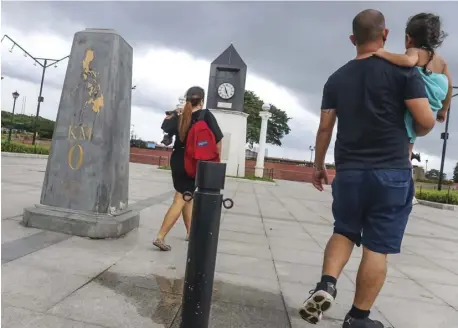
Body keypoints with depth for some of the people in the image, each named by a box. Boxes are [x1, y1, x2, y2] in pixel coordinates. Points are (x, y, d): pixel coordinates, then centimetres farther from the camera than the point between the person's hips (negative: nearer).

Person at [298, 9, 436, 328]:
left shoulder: (337, 78, 8)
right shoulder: (403, 69, -2)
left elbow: (325, 127, 8)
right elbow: (426, 121, -7)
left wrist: (319, 165, 18)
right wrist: (409, 133, 15)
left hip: (349, 171, 3)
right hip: (392, 171, -3)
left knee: (344, 232, 19)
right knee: (377, 246, 5)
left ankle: (326, 285, -3)